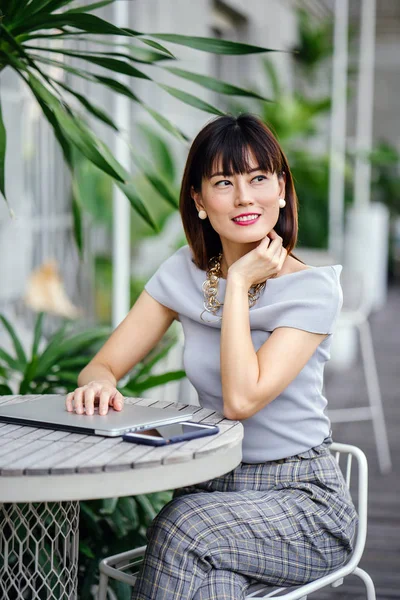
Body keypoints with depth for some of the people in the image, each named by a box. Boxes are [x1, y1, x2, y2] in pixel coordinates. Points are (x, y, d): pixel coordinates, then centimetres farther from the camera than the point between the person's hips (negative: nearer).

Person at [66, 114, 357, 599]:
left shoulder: (314, 289, -11)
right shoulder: (183, 274, 3)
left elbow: (241, 399, -23)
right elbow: (102, 366, 2)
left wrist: (239, 283, -17)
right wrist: (99, 386, -23)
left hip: (301, 498, -3)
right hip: (212, 487, 3)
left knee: (186, 529, -32)